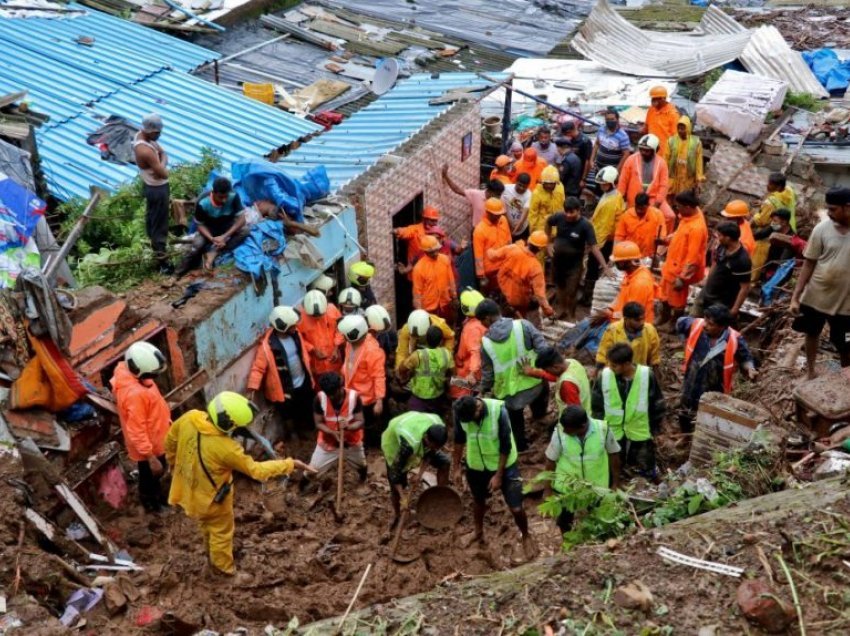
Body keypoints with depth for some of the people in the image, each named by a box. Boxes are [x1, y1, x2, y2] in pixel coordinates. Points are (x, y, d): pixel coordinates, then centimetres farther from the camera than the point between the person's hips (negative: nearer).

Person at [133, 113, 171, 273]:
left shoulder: (141, 135, -4)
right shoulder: (145, 151, -35)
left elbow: (164, 153, 3)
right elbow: (164, 174, -30)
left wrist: (161, 164, -16)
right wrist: (162, 166, -9)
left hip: (150, 185, 10)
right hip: (158, 189, -10)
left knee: (152, 219, 27)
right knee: (159, 225, -1)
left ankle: (154, 245, 48)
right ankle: (163, 263, 8)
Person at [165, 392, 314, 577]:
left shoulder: (189, 417, -23)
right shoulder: (225, 448, -39)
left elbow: (170, 439, -3)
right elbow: (256, 470, -27)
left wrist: (174, 461, 16)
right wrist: (290, 464, -20)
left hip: (189, 489, 7)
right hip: (211, 498, -7)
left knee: (208, 526, 34)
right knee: (221, 533, 21)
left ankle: (214, 558, 59)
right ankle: (226, 571, 44)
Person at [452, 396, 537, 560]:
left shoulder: (498, 410, -30)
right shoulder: (459, 412, -21)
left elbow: (506, 445, -20)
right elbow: (459, 439, -2)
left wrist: (498, 475, -16)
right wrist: (456, 467, 4)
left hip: (504, 465, -3)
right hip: (475, 466, 3)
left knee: (516, 508, 0)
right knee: (478, 500, 23)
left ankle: (526, 536, 30)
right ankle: (478, 532, 51)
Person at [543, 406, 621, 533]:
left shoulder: (603, 429, -25)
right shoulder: (560, 432, -26)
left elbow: (613, 454, -7)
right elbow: (550, 461, -12)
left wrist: (615, 483, 0)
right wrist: (548, 489, -5)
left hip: (597, 484, 1)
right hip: (567, 484, 0)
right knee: (565, 519, 18)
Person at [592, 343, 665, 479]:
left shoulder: (647, 375, -17)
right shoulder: (605, 375, -14)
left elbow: (658, 404, -4)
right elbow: (597, 405, -2)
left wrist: (654, 429, 1)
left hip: (641, 434, -1)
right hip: (612, 433, 1)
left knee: (647, 473, 15)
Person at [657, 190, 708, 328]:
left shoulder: (697, 228, -34)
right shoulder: (690, 215, -6)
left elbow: (692, 258, -29)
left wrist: (682, 278, -26)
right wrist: (666, 240, 0)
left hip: (681, 269, -9)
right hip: (672, 264, 9)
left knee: (677, 298, 14)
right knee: (665, 292, 27)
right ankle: (664, 316, 51)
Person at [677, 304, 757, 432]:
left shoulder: (734, 340, -26)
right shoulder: (696, 325, -20)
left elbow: (745, 358, -7)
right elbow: (680, 323, 3)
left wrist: (749, 369, -28)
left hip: (714, 392, -3)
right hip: (691, 385, 4)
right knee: (685, 417, 26)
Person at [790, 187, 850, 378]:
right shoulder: (821, 229, -11)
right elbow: (809, 264, -5)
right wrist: (795, 296, -7)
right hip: (815, 295, 2)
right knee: (812, 334, 21)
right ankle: (811, 372, 41)